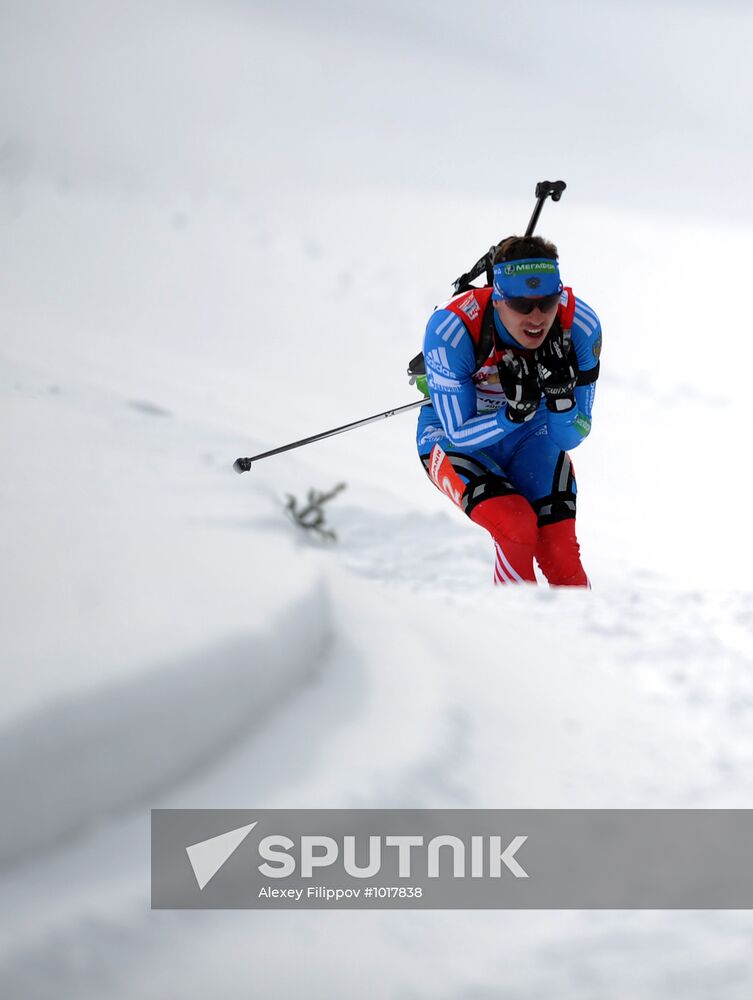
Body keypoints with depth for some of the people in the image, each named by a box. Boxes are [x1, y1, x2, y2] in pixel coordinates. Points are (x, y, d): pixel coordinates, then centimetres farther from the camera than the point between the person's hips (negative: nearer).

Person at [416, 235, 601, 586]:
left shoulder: (579, 325, -25)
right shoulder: (451, 330, -33)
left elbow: (570, 438, -16)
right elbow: (458, 433, -23)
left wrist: (560, 395, -37)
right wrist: (515, 411, -40)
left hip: (531, 438, 3)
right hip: (457, 440, -2)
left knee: (560, 553, -16)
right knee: (516, 527, -27)